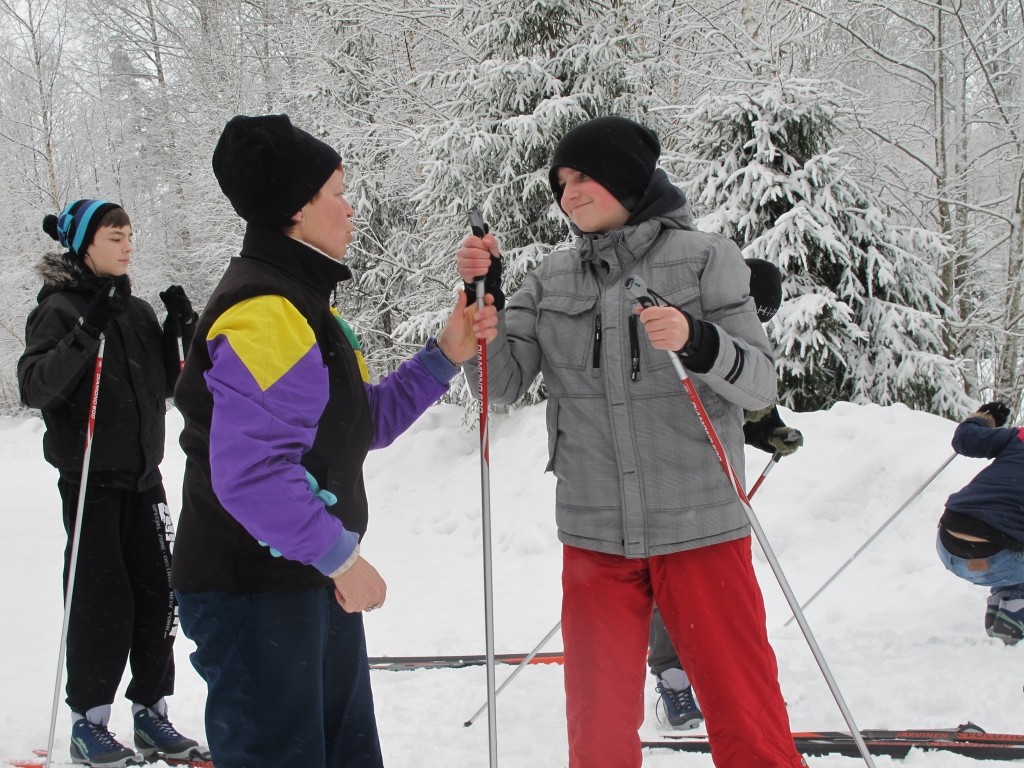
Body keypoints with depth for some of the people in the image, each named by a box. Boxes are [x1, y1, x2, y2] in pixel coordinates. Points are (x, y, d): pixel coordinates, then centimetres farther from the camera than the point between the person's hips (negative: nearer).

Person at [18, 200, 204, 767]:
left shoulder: (137, 311, 12)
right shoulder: (59, 310, -6)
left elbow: (167, 384, 16)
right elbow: (34, 387, -17)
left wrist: (182, 331, 2)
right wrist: (86, 337, -27)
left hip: (142, 475, 6)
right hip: (91, 479, -6)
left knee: (157, 594, 6)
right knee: (102, 602, -4)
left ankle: (151, 713, 16)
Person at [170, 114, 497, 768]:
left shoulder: (303, 302, 14)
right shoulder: (264, 312, -21)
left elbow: (365, 422, 17)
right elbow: (248, 472, -29)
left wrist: (444, 357, 7)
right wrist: (341, 556, -22)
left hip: (313, 584, 11)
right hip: (255, 595, -11)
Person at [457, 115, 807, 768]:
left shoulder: (704, 257, -1)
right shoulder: (554, 277, 9)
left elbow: (761, 384, -7)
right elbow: (504, 383, 3)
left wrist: (697, 341, -25)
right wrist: (482, 293, -8)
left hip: (699, 525, -3)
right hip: (594, 534, 3)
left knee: (746, 715, 2)